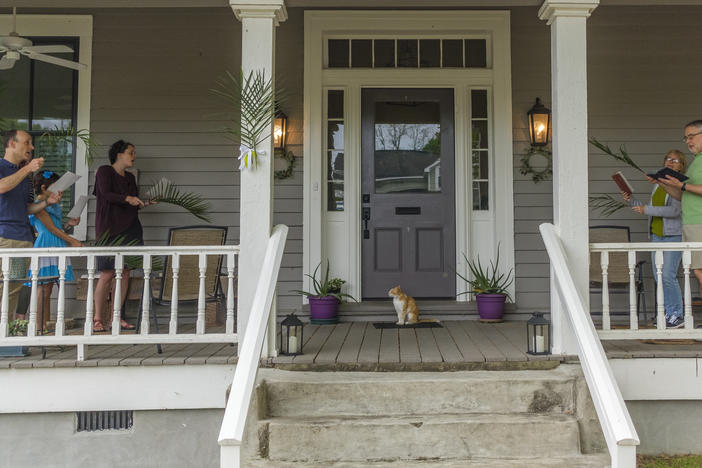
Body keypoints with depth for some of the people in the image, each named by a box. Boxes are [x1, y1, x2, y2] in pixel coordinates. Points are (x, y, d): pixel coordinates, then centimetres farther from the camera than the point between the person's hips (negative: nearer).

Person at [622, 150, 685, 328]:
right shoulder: (658, 185, 17)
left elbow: (675, 210, -19)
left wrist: (647, 209, -16)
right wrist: (632, 201, 12)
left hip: (674, 235, -7)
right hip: (656, 235, 7)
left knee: (668, 276, -14)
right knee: (659, 277, 6)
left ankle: (678, 316, -4)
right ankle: (669, 313, 13)